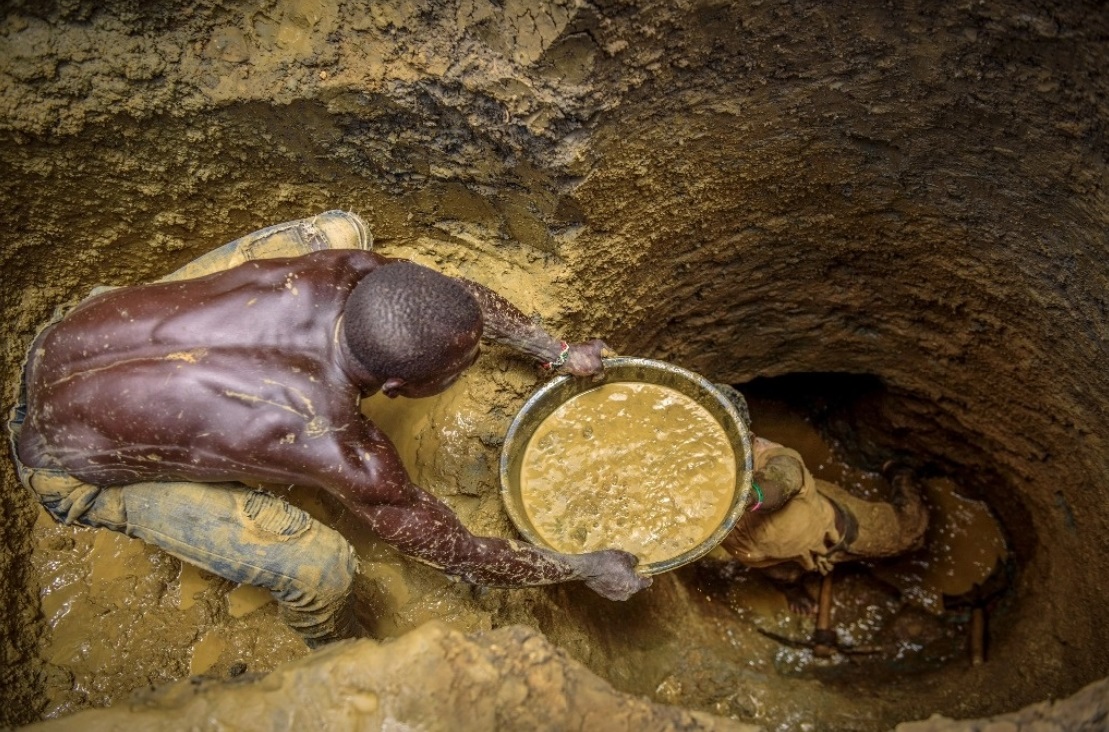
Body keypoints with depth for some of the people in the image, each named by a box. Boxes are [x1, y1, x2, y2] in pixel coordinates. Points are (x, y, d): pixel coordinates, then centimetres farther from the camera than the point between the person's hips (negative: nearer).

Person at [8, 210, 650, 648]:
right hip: (70, 463, -6)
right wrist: (589, 569, -8)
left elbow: (465, 298, -3)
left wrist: (560, 353, 5)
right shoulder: (341, 451, -35)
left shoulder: (345, 269, -24)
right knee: (322, 568, -21)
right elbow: (459, 554, -20)